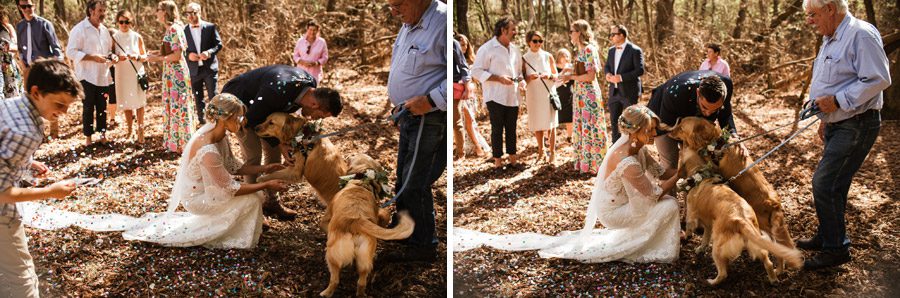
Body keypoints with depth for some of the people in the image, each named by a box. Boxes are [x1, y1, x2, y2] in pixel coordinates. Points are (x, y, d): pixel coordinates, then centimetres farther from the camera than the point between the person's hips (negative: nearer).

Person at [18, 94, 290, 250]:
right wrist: (266, 185, -21)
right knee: (253, 198, -17)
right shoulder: (208, 151, -34)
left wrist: (265, 169, 0)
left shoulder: (219, 135, -6)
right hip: (198, 200, -9)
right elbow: (230, 189, -27)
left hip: (202, 191, 9)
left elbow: (233, 167, 5)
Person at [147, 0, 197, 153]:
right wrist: (157, 53, 6)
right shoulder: (168, 29, 12)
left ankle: (182, 143, 4)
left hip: (177, 73, -9)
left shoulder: (174, 29, -16)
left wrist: (158, 58, -15)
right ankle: (173, 141, 22)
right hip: (170, 73, 9)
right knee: (171, 106, 14)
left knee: (178, 106, -3)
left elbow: (177, 55, -21)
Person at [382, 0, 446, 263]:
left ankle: (422, 246, 9)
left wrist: (431, 100, -25)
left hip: (431, 120, -10)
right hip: (409, 115, 10)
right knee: (403, 179, 20)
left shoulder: (442, 23, -20)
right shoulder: (409, 25, 13)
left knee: (415, 184, -5)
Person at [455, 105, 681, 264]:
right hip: (612, 212, -8)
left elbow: (659, 172, 3)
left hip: (611, 201, 8)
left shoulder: (634, 143, -8)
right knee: (669, 205, -12)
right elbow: (656, 194, -25)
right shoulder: (628, 164, -36)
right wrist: (680, 175, -18)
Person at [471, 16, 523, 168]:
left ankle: (512, 158, 20)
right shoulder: (487, 48, -8)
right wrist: (499, 78, -19)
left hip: (513, 96, 6)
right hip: (496, 97, -6)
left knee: (511, 128, 11)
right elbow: (476, 71, -11)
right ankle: (497, 161, 9)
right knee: (497, 129, 1)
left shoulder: (515, 50, 13)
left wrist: (520, 80, 2)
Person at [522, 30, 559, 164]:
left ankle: (552, 152, 11)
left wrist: (550, 76, -15)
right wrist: (530, 78, -18)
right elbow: (523, 79, 3)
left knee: (550, 124, 1)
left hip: (548, 93, 0)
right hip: (533, 95, 1)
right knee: (537, 125, 6)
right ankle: (541, 152, 19)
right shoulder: (524, 59, -1)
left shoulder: (548, 56, 0)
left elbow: (556, 75, 7)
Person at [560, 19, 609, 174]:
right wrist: (568, 74, 8)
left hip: (589, 94, -9)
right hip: (579, 94, 9)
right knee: (580, 128, 12)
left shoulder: (589, 50, -14)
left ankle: (593, 163, 5)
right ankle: (583, 162, 21)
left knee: (590, 127, -3)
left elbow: (591, 76, -19)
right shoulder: (580, 51, 13)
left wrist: (570, 77, -14)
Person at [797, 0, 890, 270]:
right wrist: (826, 118, 23)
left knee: (824, 184, -11)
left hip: (856, 125, -10)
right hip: (837, 124, 10)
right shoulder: (831, 40, 14)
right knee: (834, 185, 17)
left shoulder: (861, 35, -18)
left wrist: (837, 101, -24)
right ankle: (826, 237, 29)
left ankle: (835, 249, 0)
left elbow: (878, 79, -23)